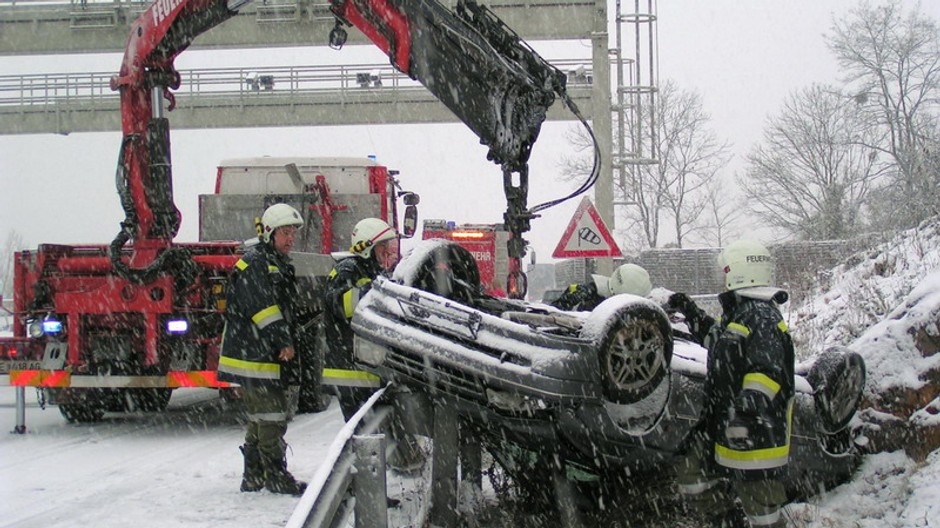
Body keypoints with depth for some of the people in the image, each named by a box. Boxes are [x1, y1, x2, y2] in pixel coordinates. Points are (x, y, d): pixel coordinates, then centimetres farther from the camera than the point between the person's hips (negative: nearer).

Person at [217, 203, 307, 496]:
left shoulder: (279, 264, 20)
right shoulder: (253, 263, -12)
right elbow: (262, 308, -21)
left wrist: (286, 343, 18)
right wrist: (283, 342, -24)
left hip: (270, 356, 11)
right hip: (254, 356, -11)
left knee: (260, 418, 14)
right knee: (272, 417, -8)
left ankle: (253, 476, 21)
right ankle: (275, 475, -3)